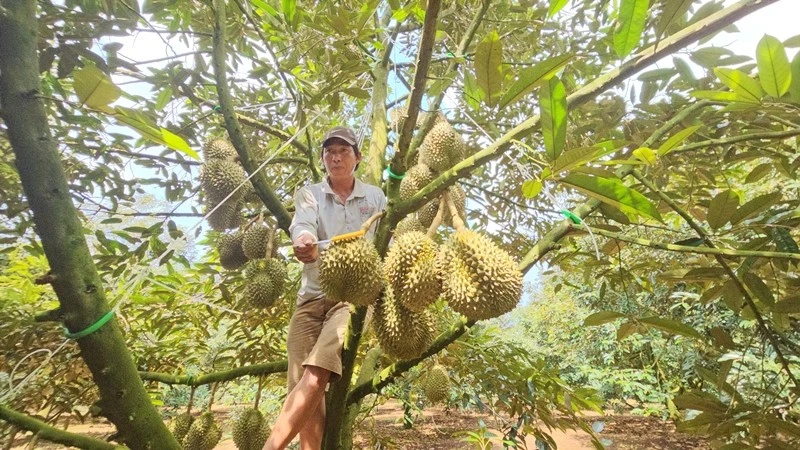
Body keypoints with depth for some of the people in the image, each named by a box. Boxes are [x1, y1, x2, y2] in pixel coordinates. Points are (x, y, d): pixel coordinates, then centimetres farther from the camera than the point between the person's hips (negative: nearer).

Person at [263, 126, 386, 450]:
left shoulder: (375, 197, 10)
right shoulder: (309, 194, 8)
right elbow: (303, 225, -14)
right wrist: (303, 243, -38)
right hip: (312, 297, 2)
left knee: (314, 377, -22)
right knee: (304, 388, -3)